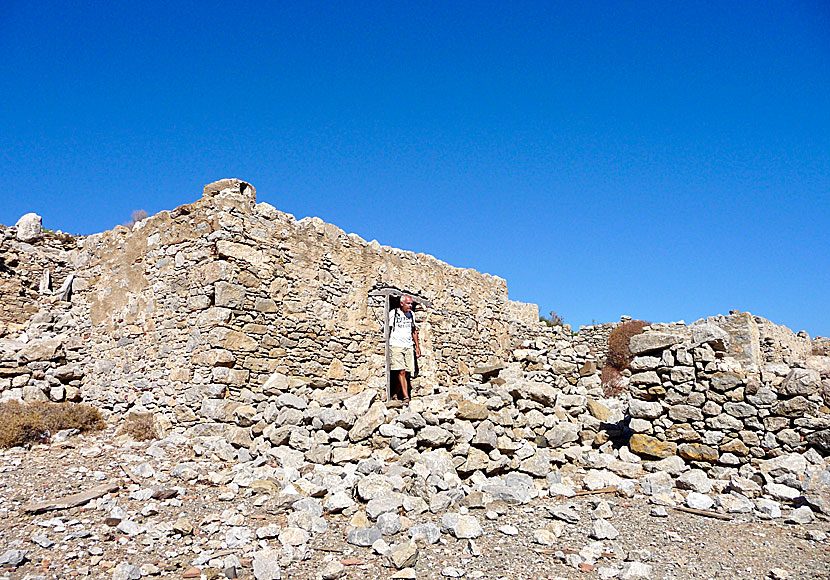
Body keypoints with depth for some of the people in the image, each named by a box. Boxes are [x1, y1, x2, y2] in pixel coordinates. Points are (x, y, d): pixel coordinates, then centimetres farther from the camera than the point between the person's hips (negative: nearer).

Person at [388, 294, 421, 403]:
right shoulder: (393, 313, -1)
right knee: (401, 371, -13)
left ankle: (395, 394, 14)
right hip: (396, 346, -5)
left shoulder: (411, 314, 15)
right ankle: (406, 397, -12)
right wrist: (386, 346, -4)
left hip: (409, 347, 5)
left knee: (407, 373, 0)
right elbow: (388, 330, 1)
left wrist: (417, 346, 20)